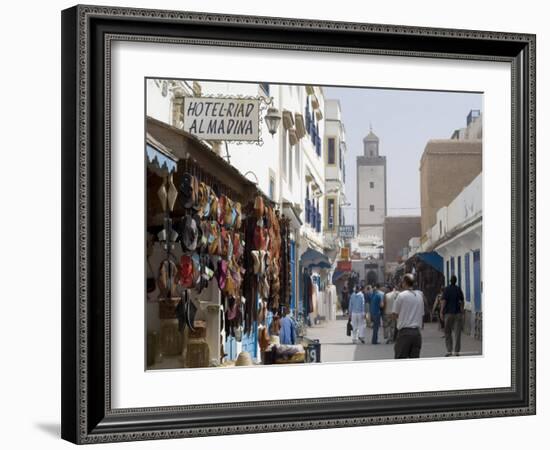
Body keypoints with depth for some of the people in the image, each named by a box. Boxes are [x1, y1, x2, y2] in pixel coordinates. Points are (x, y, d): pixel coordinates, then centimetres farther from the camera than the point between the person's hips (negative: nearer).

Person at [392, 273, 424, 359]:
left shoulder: (401, 295, -7)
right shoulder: (420, 295, 10)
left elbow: (395, 314, -1)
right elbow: (422, 313, 13)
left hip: (404, 332, -5)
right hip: (417, 332, 5)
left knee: (400, 358, -2)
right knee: (415, 358, 6)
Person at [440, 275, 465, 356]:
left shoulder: (447, 289, -6)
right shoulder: (459, 289, 5)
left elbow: (443, 301, -11)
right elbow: (462, 301, 9)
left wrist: (441, 312, -9)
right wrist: (462, 310, 20)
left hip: (448, 313, -2)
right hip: (458, 313, 2)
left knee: (448, 332, 9)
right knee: (457, 333, 3)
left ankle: (449, 350, 1)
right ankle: (457, 351, 1)